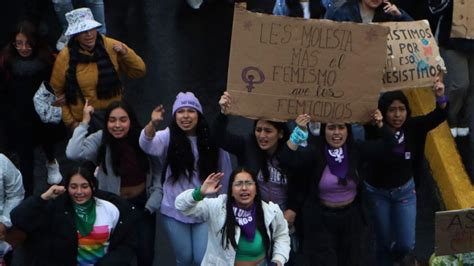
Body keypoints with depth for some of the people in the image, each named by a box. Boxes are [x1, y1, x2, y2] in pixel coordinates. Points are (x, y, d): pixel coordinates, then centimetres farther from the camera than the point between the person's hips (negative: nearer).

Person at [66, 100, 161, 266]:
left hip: (142, 203, 1)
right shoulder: (100, 139, -14)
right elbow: (73, 153, -31)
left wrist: (152, 204, -6)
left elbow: (157, 173, 0)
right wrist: (84, 122, -25)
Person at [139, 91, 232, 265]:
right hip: (175, 211, 0)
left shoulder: (212, 139, -5)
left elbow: (225, 172, 2)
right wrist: (153, 124, -50)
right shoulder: (168, 137, -6)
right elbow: (147, 145, -29)